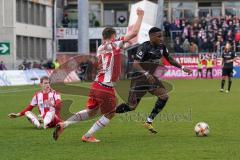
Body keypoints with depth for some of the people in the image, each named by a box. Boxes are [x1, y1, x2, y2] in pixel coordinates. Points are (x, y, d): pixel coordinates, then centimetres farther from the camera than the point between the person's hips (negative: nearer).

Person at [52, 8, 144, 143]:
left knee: (91, 112, 22)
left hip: (96, 85, 7)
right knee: (109, 115, 13)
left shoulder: (100, 49, 12)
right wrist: (140, 16, 3)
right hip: (107, 88, -7)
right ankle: (88, 136, 9)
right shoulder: (115, 45, -6)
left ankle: (64, 124, 9)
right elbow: (134, 33, -8)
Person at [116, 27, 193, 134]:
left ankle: (149, 122, 2)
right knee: (132, 106, -8)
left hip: (150, 77, 8)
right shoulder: (144, 47, -22)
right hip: (139, 78, -7)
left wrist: (182, 68, 6)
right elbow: (135, 64, -30)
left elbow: (170, 59, 15)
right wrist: (146, 74, -43)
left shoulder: (161, 47, 1)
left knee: (164, 96, -8)